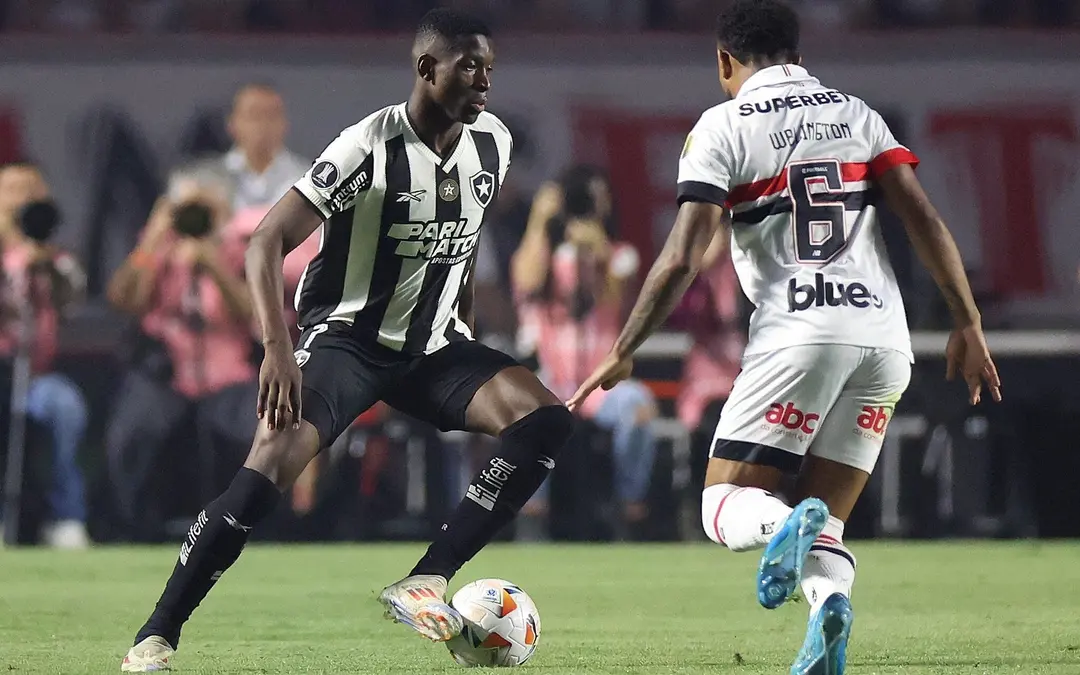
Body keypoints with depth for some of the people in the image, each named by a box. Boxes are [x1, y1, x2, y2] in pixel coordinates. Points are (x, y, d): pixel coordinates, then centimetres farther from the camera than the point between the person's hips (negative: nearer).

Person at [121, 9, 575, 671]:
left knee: (547, 419, -16)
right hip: (346, 337, -6)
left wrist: (465, 334, 22)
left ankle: (425, 583, -18)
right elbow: (268, 243, -23)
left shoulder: (493, 145, -2)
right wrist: (279, 351, -33)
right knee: (273, 461, -26)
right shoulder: (370, 147, -21)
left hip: (434, 344, 6)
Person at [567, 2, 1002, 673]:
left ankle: (784, 525, -32)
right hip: (886, 338, 4)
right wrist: (968, 324, 9)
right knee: (827, 521, 11)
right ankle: (829, 594, -23)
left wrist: (622, 355, 5)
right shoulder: (857, 115, 17)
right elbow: (925, 220, 6)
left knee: (726, 505, 4)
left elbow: (681, 261, -3)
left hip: (799, 336, -4)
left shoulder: (724, 127, 4)